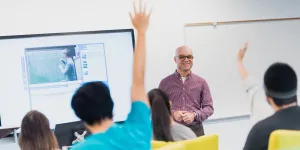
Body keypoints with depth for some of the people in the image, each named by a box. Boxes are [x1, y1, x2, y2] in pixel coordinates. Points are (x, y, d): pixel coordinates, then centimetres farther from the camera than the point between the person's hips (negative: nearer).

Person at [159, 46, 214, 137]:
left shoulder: (201, 82, 10)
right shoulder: (165, 82, 8)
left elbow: (209, 107, 9)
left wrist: (194, 115, -8)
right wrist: (172, 114, -10)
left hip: (195, 130, 1)